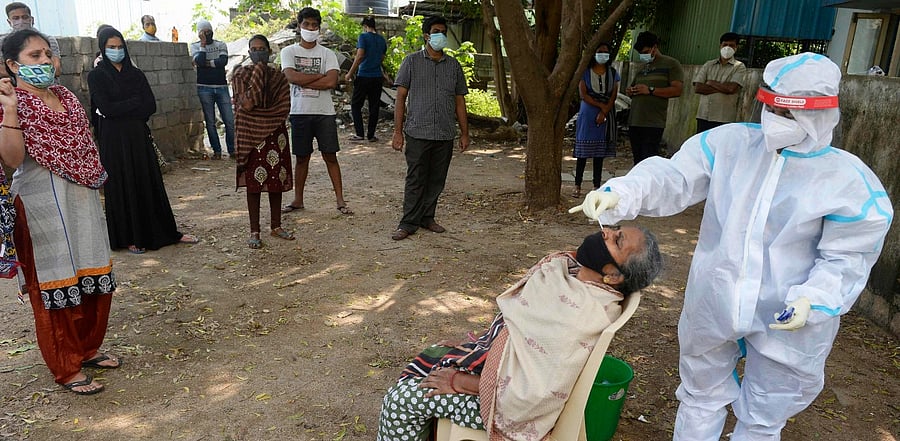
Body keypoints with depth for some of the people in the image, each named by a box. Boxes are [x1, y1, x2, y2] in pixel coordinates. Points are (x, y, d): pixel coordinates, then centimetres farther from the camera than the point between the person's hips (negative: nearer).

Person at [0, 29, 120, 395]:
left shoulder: (65, 96, 11)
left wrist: (97, 178, 16)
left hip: (84, 201, 7)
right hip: (43, 207, -7)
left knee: (95, 278, 12)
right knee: (56, 284, 2)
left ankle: (88, 349, 31)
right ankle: (67, 368, 16)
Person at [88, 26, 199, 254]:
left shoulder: (136, 74, 9)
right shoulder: (96, 76, -1)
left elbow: (151, 106, -1)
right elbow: (106, 108, -14)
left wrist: (121, 109, -9)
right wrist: (136, 102, -7)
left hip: (139, 137, 3)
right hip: (114, 140, -3)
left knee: (150, 183, 8)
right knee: (122, 187, 3)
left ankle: (168, 232, 15)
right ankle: (130, 238, 13)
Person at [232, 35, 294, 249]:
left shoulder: (278, 77, 6)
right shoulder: (240, 74, 0)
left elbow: (284, 108, -1)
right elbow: (246, 104, -14)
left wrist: (256, 111, -10)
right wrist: (258, 73, -12)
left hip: (275, 134, 3)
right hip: (251, 135, -2)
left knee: (277, 182, 7)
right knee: (254, 183, 0)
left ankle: (276, 226, 20)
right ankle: (254, 231, 7)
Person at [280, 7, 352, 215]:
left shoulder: (327, 54, 2)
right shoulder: (288, 52, 4)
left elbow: (331, 82, -13)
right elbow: (292, 77, -13)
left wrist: (302, 80, -11)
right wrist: (319, 76, -9)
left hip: (324, 112, -1)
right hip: (299, 112, 1)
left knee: (330, 156, 2)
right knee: (302, 158, 9)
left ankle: (340, 200, 6)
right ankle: (298, 200, 21)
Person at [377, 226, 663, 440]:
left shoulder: (585, 316, -32)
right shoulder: (567, 265, -7)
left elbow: (536, 393, -29)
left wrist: (459, 382, -19)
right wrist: (470, 346, 6)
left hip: (503, 394, -8)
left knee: (402, 399, -7)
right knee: (421, 364, 15)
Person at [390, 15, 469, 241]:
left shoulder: (453, 65, 11)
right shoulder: (412, 61, 1)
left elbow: (459, 101, 14)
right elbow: (401, 97, -1)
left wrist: (464, 133, 10)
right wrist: (397, 131, -8)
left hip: (445, 135, 3)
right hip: (418, 133, -3)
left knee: (437, 180, 10)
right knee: (415, 180, 0)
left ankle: (427, 217, 24)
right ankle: (409, 222, 10)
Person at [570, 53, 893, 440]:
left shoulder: (851, 181, -12)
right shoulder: (729, 143, -8)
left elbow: (847, 257, -7)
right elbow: (673, 178, -15)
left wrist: (813, 299, -24)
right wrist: (620, 194, -32)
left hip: (787, 322, -1)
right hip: (712, 307, 2)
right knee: (701, 399, 23)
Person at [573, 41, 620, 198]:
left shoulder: (613, 73, 9)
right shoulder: (585, 72, 1)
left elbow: (613, 96, 2)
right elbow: (583, 95, -6)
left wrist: (604, 112, -12)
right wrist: (601, 105, -13)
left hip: (606, 116, 3)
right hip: (587, 115, -2)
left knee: (600, 151, 6)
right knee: (583, 151, -2)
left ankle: (597, 185, 12)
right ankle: (577, 185, 4)